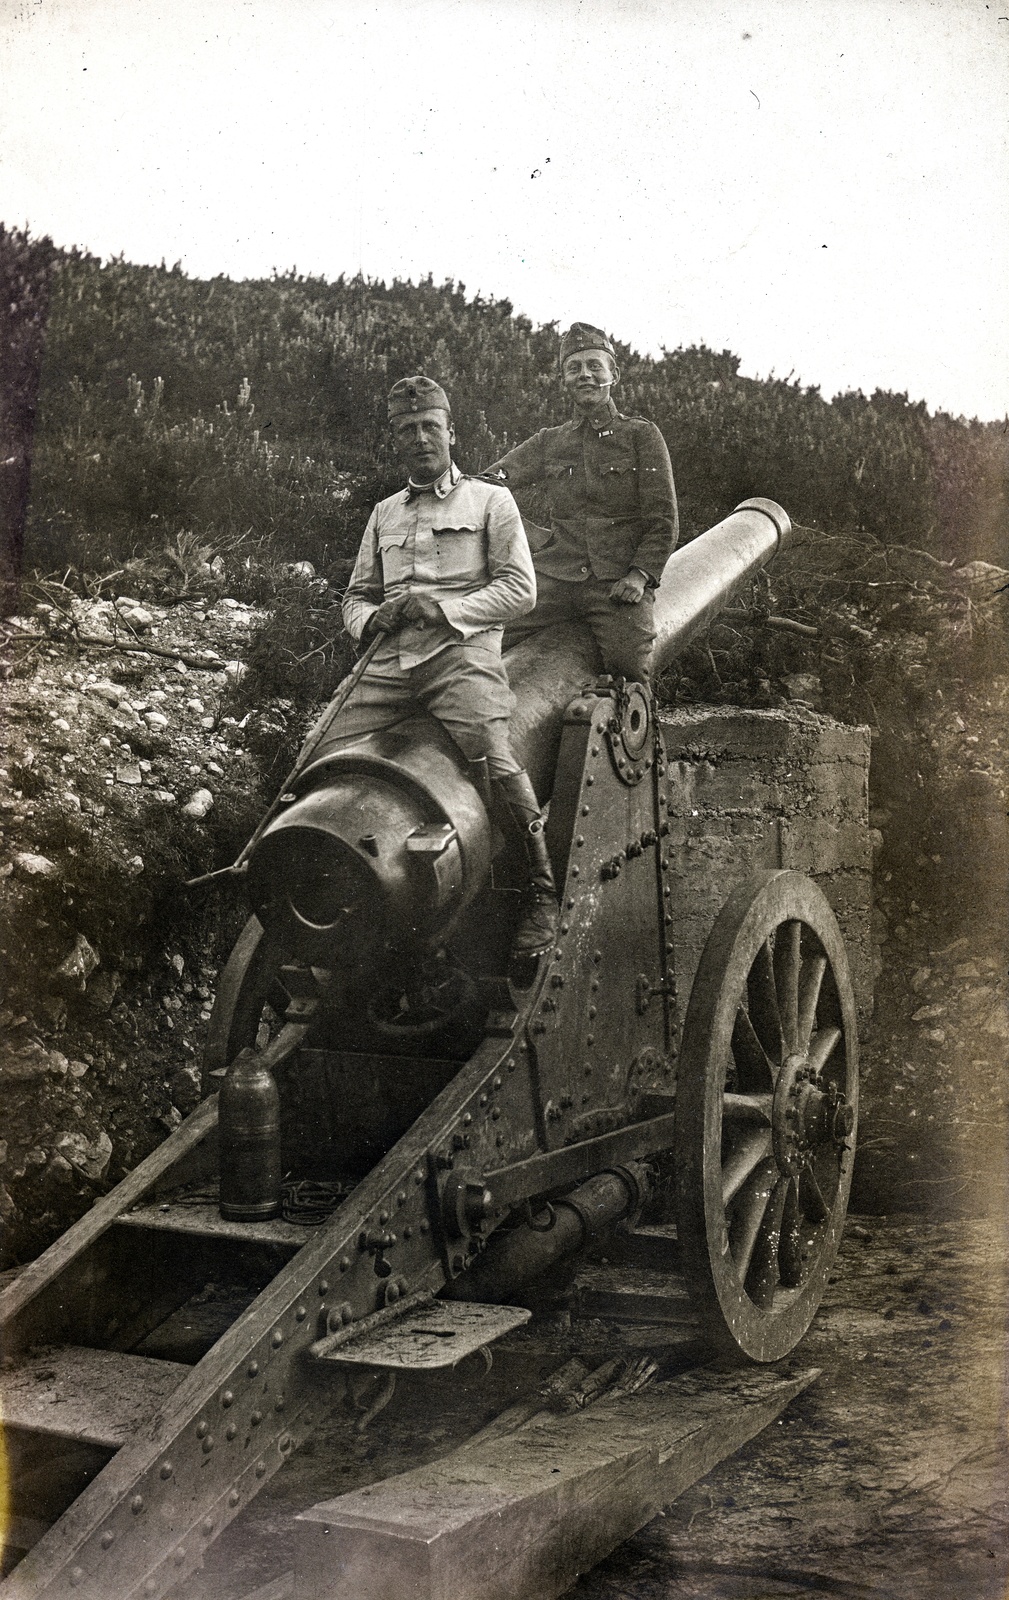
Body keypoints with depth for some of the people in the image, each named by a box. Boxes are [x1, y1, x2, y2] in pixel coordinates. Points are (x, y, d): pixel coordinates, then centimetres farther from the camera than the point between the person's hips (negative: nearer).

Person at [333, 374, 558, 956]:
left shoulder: (491, 501, 13)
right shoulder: (384, 514, 27)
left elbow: (520, 590, 3)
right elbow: (356, 595, 28)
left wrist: (443, 608, -9)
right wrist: (372, 618, 3)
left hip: (462, 651, -4)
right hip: (391, 662, 5)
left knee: (489, 753, -30)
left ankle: (541, 890, -15)